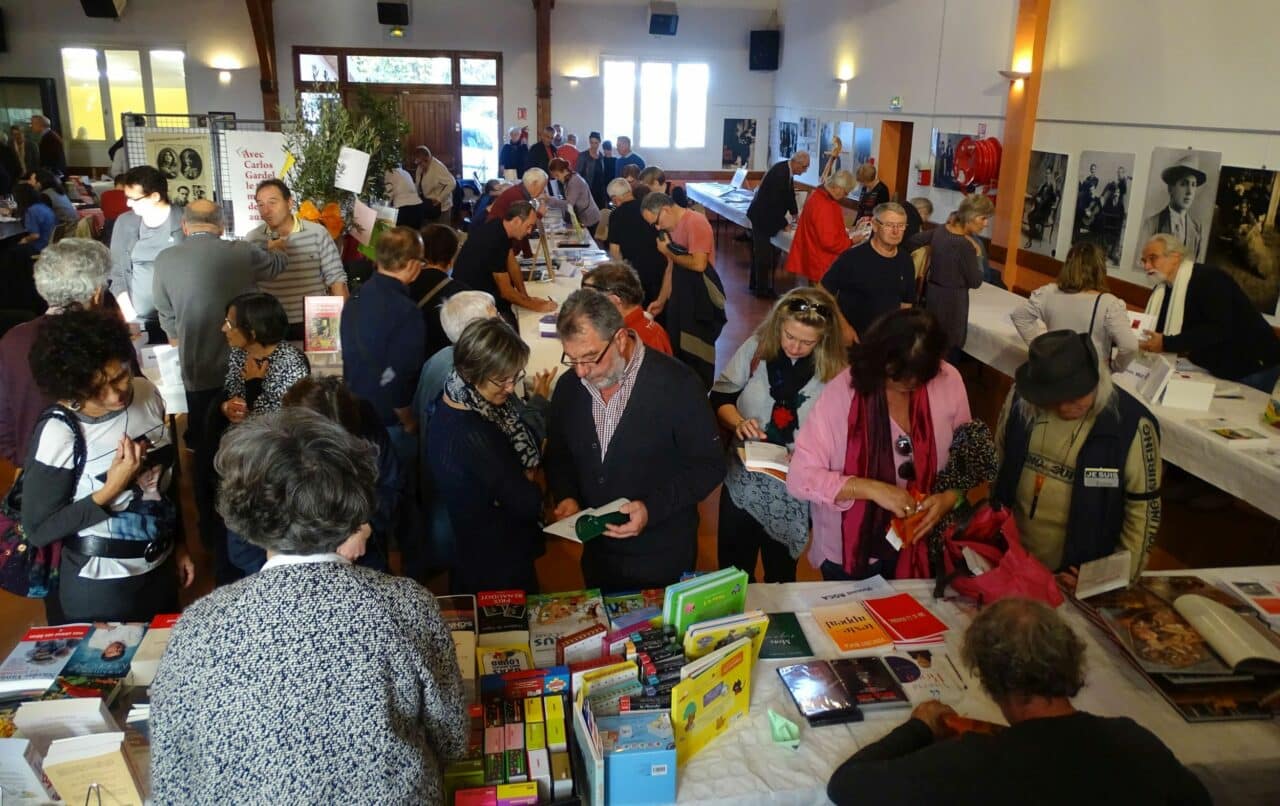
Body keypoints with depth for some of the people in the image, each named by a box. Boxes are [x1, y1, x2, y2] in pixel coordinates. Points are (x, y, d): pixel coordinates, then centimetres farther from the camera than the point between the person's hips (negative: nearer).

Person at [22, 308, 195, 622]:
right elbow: (38, 529, -16)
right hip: (99, 586, -5)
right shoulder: (59, 432, -22)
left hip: (161, 569, 5)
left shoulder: (147, 395, -8)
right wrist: (110, 490, -27)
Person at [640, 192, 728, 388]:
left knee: (697, 353, 2)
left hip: (701, 298, -9)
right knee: (677, 348, 17)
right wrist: (661, 301, 14)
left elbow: (699, 264, -27)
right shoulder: (673, 226, 9)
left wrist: (668, 251, -13)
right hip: (680, 296, 9)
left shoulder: (695, 222, -17)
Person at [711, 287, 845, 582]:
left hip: (794, 494, -1)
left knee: (780, 577, 21)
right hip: (743, 483, 2)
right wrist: (739, 422, -19)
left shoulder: (834, 372, -15)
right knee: (732, 573, 19)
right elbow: (720, 398, -1)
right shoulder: (755, 348, -9)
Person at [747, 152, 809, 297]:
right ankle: (762, 289, 3)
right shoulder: (780, 173, -27)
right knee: (764, 253, -4)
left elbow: (789, 192, 13)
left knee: (759, 251, 18)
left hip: (762, 214, 10)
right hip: (762, 216, -10)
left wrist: (794, 213, 8)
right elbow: (775, 202, -26)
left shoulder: (787, 170, 0)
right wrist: (783, 224, -17)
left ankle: (756, 284, 29)